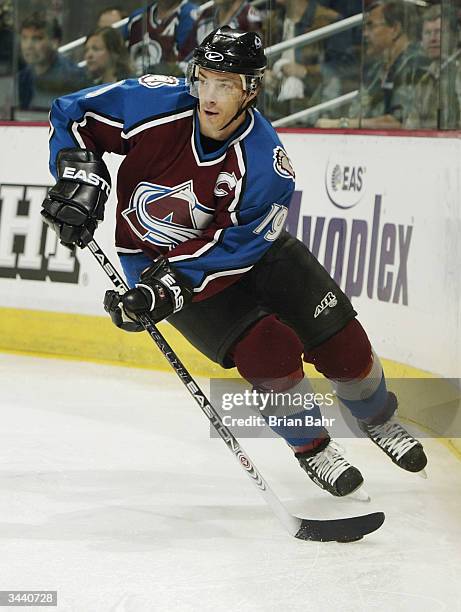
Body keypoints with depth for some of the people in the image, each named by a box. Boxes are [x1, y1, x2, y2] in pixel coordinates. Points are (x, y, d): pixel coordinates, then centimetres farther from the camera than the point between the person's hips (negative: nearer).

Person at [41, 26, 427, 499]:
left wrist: (167, 286, -36)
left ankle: (377, 418, 30)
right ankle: (311, 448, 6)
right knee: (268, 350, -19)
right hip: (155, 257, -1)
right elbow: (72, 116, -11)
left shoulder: (266, 167, -28)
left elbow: (230, 249, -27)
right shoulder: (156, 103, -26)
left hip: (244, 249, 1)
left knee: (337, 335, -2)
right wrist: (82, 176, -25)